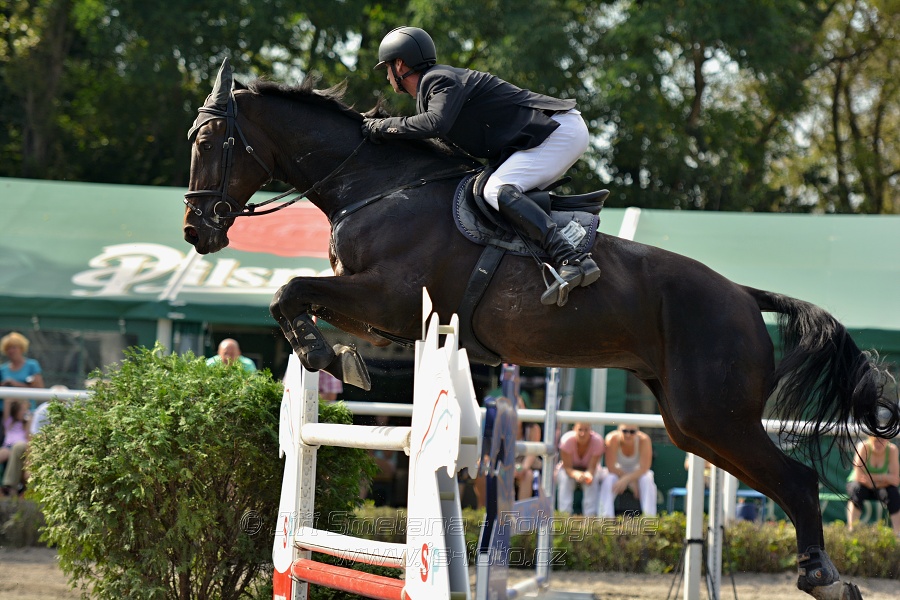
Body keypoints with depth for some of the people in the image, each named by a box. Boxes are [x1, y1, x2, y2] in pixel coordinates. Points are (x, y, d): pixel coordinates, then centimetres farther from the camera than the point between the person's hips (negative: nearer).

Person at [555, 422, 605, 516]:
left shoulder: (597, 441, -27)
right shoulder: (567, 440, -29)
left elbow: (592, 467, -29)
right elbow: (567, 467, -29)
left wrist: (588, 475, -53)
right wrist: (577, 474, -52)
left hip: (588, 470, 0)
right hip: (570, 470, 0)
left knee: (593, 479, -32)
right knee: (565, 477, -33)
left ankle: (590, 516, -33)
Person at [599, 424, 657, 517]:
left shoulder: (644, 440, -22)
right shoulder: (612, 439, -23)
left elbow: (644, 469, -25)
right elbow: (611, 468, -22)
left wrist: (626, 480, -38)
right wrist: (632, 482, -24)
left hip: (637, 474, 1)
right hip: (618, 473, -1)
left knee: (647, 480, -31)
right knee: (608, 480, -32)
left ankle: (649, 518, -35)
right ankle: (606, 516, -37)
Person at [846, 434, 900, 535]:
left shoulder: (892, 449, -14)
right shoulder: (863, 447, -21)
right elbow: (859, 476, -25)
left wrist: (872, 477, -29)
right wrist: (884, 479, -21)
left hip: (880, 489, 2)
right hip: (862, 486, -2)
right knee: (857, 489, -35)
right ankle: (851, 529, -34)